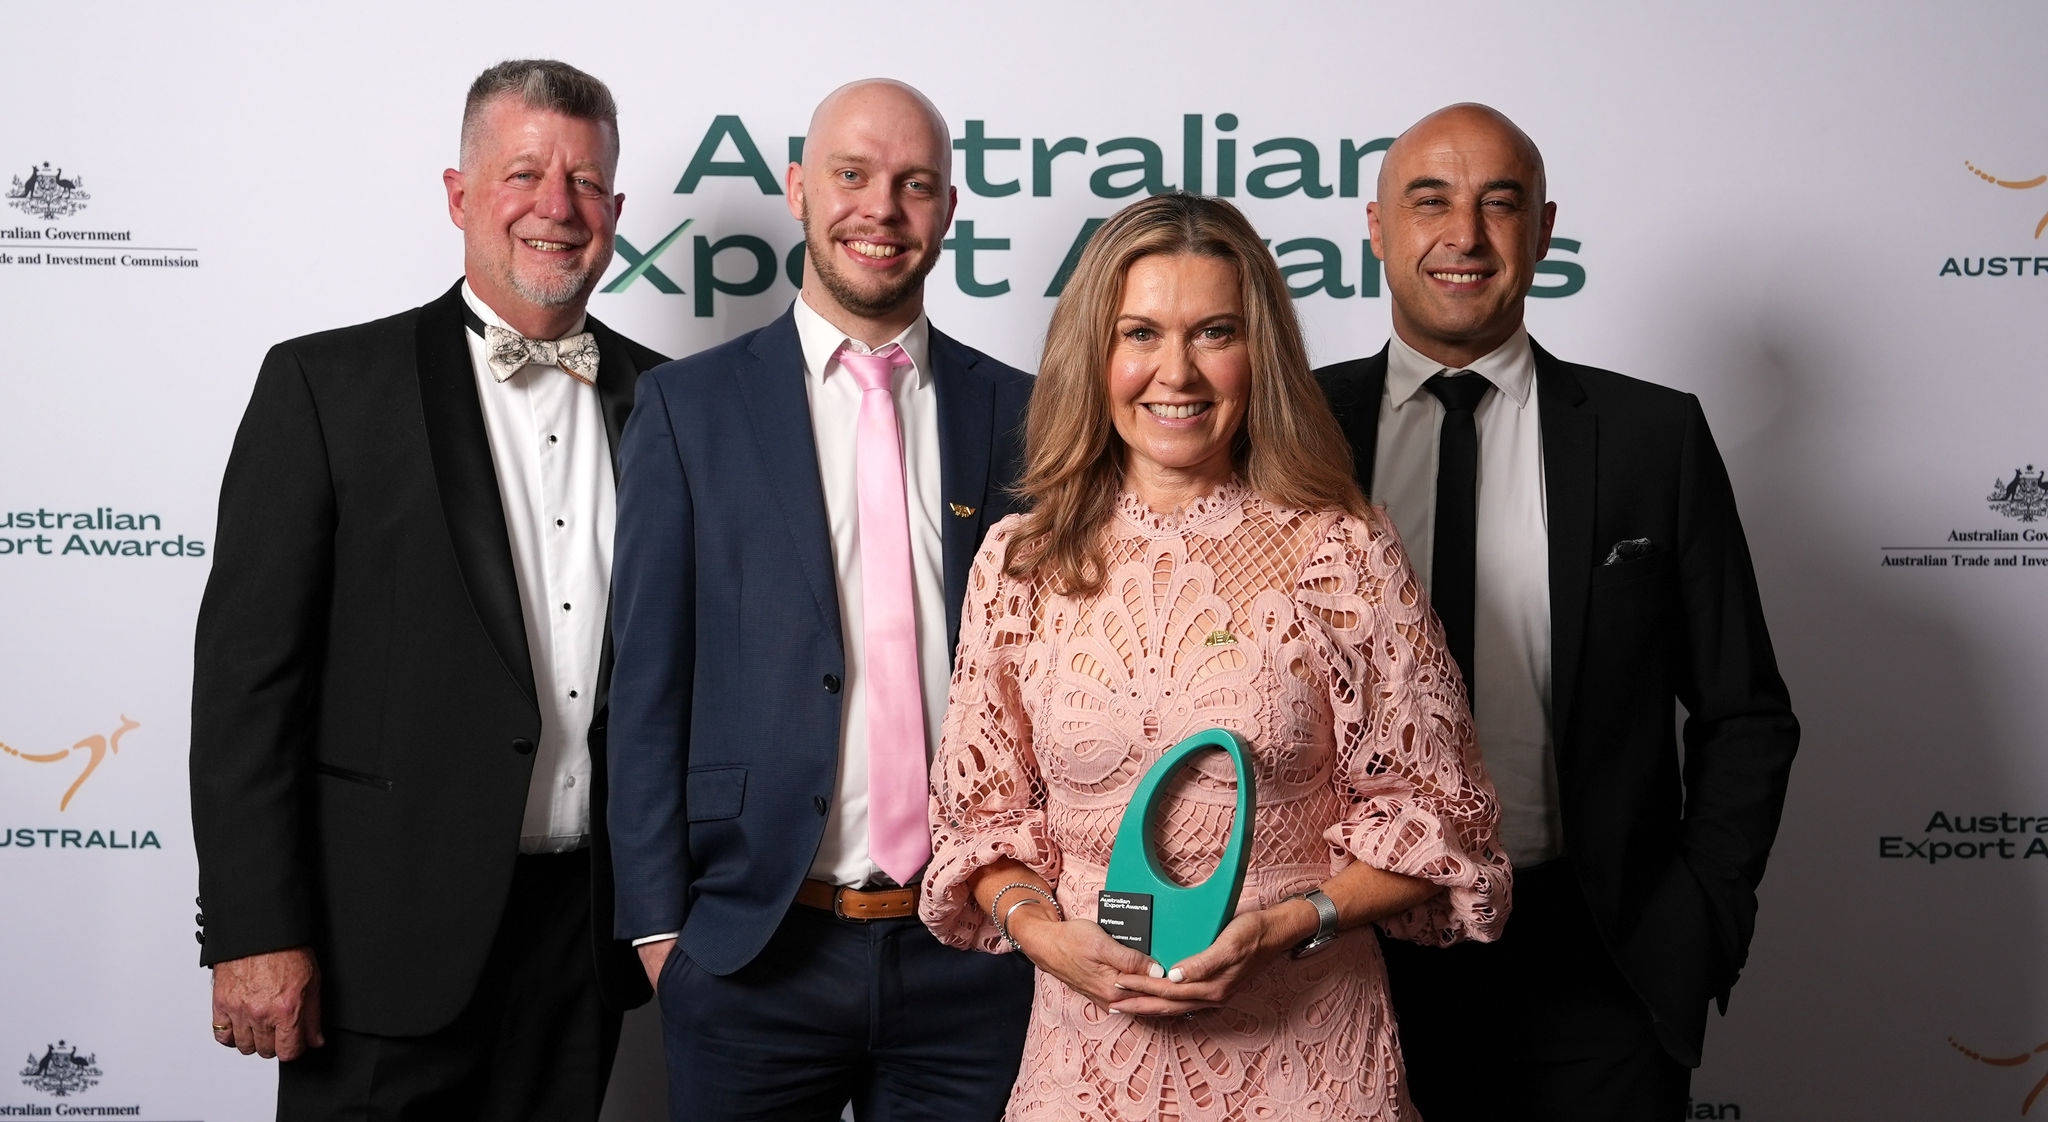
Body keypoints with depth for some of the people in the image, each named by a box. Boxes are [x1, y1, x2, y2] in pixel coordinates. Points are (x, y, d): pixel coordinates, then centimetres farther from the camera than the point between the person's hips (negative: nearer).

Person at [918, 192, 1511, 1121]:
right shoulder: (1018, 562, 2)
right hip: (1088, 1044, 2)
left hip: (1302, 1047, -1)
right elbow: (983, 810, 7)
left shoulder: (1342, 552, -5)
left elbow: (1433, 812, -2)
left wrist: (1286, 925, -15)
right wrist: (1043, 931, -10)